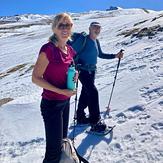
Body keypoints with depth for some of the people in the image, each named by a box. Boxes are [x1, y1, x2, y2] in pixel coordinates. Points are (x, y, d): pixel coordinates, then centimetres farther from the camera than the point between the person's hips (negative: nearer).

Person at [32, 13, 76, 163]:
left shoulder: (70, 50, 3)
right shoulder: (48, 49, -20)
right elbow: (36, 78, -18)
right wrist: (60, 91, -20)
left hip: (65, 102, 8)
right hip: (51, 104, -7)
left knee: (63, 140, 23)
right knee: (55, 148, 2)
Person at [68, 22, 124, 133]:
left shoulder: (96, 41, 10)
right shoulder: (83, 39, -13)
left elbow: (100, 54, 21)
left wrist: (115, 56, 13)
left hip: (92, 71, 8)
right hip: (83, 71, -8)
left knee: (86, 94, 15)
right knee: (93, 92, -15)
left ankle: (80, 117, 31)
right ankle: (95, 122, -8)